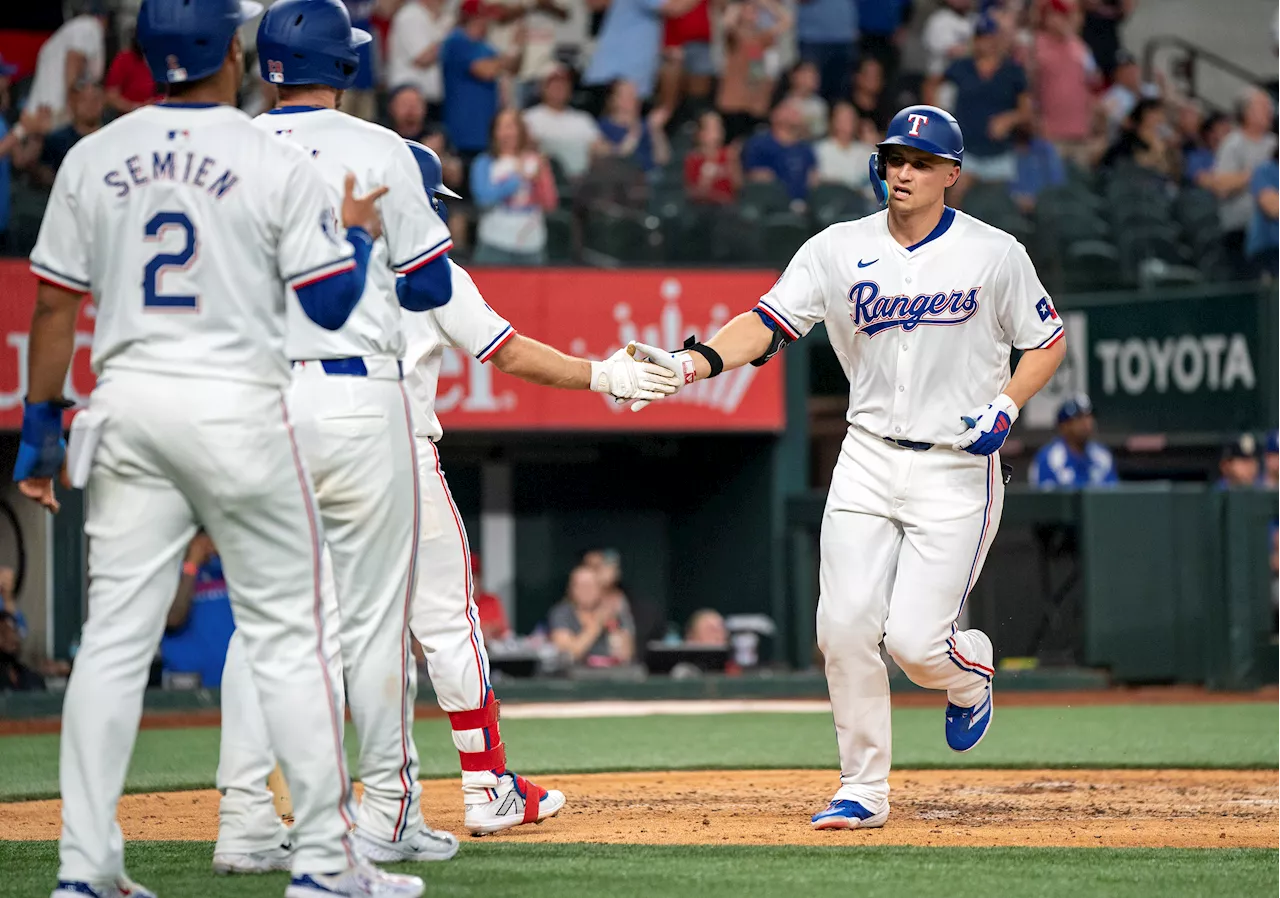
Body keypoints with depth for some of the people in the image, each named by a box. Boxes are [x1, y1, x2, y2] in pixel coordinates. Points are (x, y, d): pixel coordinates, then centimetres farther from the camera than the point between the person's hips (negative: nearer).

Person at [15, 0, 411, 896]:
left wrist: (42, 424, 11)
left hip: (127, 404, 4)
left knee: (114, 636, 5)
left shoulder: (92, 159, 4)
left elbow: (57, 306, 5)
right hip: (237, 405, -4)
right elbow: (332, 304, -7)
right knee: (287, 635, 4)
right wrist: (360, 231, 12)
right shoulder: (279, 163, -6)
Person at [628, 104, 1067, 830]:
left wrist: (1006, 407, -11)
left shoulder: (994, 254, -4)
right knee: (845, 628, -6)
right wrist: (692, 363, -25)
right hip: (869, 462, 3)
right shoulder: (839, 250, 1)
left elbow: (1049, 341, 6)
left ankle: (972, 670, 26)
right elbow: (768, 322, -8)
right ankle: (864, 790, 7)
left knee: (914, 641, -11)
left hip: (957, 468, -3)